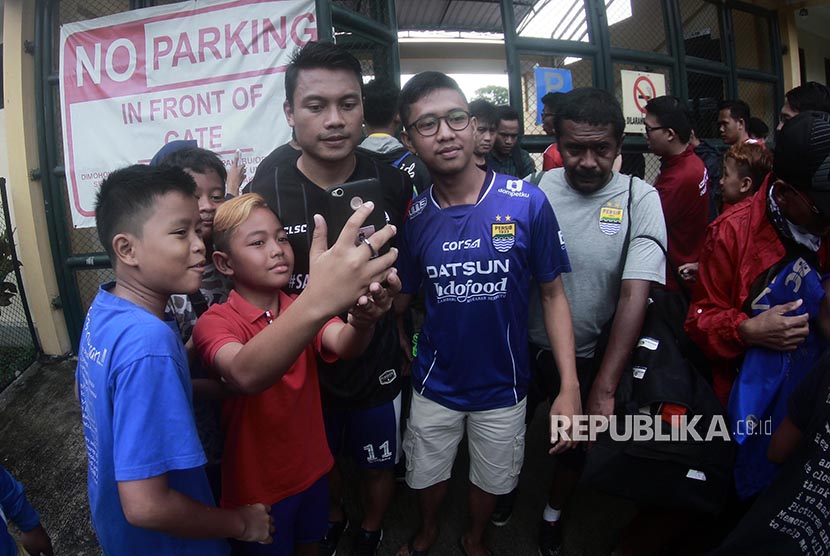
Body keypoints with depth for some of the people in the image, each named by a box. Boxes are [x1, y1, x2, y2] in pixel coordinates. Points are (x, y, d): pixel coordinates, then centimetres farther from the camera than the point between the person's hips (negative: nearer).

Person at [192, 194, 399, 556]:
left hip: (311, 470, 5)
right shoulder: (215, 322, -20)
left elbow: (344, 345, -26)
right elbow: (245, 375, -44)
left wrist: (363, 319, -51)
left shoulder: (302, 309, -4)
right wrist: (318, 301, -61)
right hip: (256, 486, -4)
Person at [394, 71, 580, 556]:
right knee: (428, 474, 22)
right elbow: (401, 297, 2)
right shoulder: (415, 216, -10)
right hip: (435, 383, 1)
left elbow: (553, 294, -10)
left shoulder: (528, 203, -16)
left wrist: (570, 386, -14)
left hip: (503, 384, -1)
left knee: (492, 479, 22)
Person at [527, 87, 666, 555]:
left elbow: (635, 294, -21)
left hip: (590, 356, -1)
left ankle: (554, 514, 50)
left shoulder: (639, 198, -14)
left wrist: (604, 389, -25)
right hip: (525, 347, 1)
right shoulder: (533, 190, -11)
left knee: (577, 442, 20)